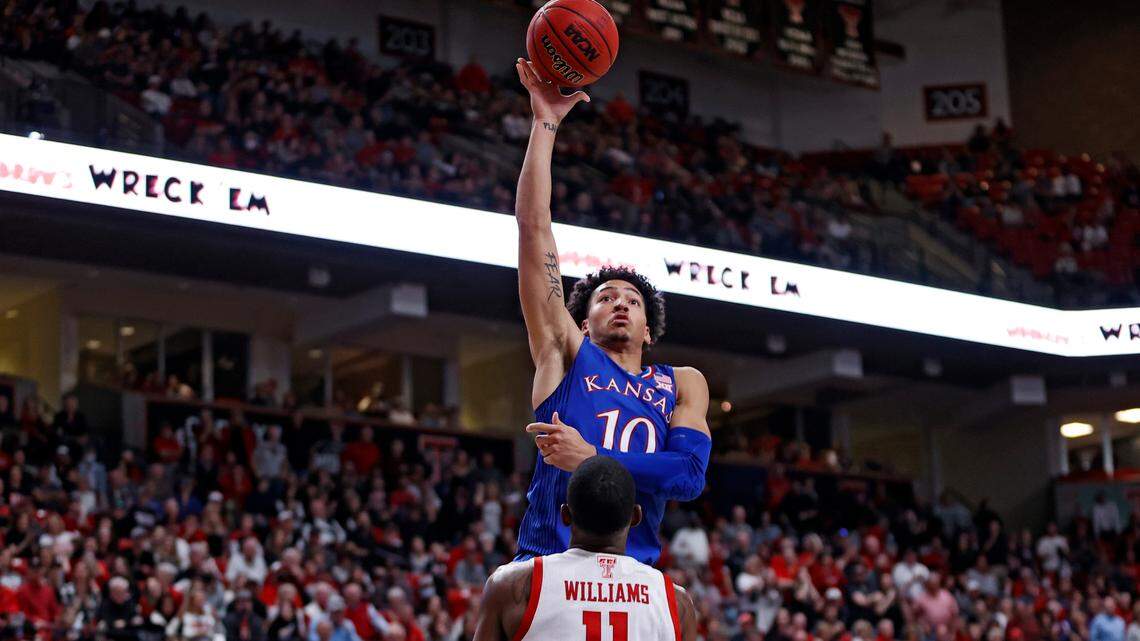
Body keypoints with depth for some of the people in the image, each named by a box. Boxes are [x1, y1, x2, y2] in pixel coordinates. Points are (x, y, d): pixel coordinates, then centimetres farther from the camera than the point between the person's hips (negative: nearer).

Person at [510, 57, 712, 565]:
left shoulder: (682, 385, 19)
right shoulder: (566, 352, 15)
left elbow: (690, 474, 2)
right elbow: (533, 227, 10)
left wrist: (591, 458, -8)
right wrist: (545, 123, 9)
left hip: (633, 576, 2)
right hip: (548, 564, -2)